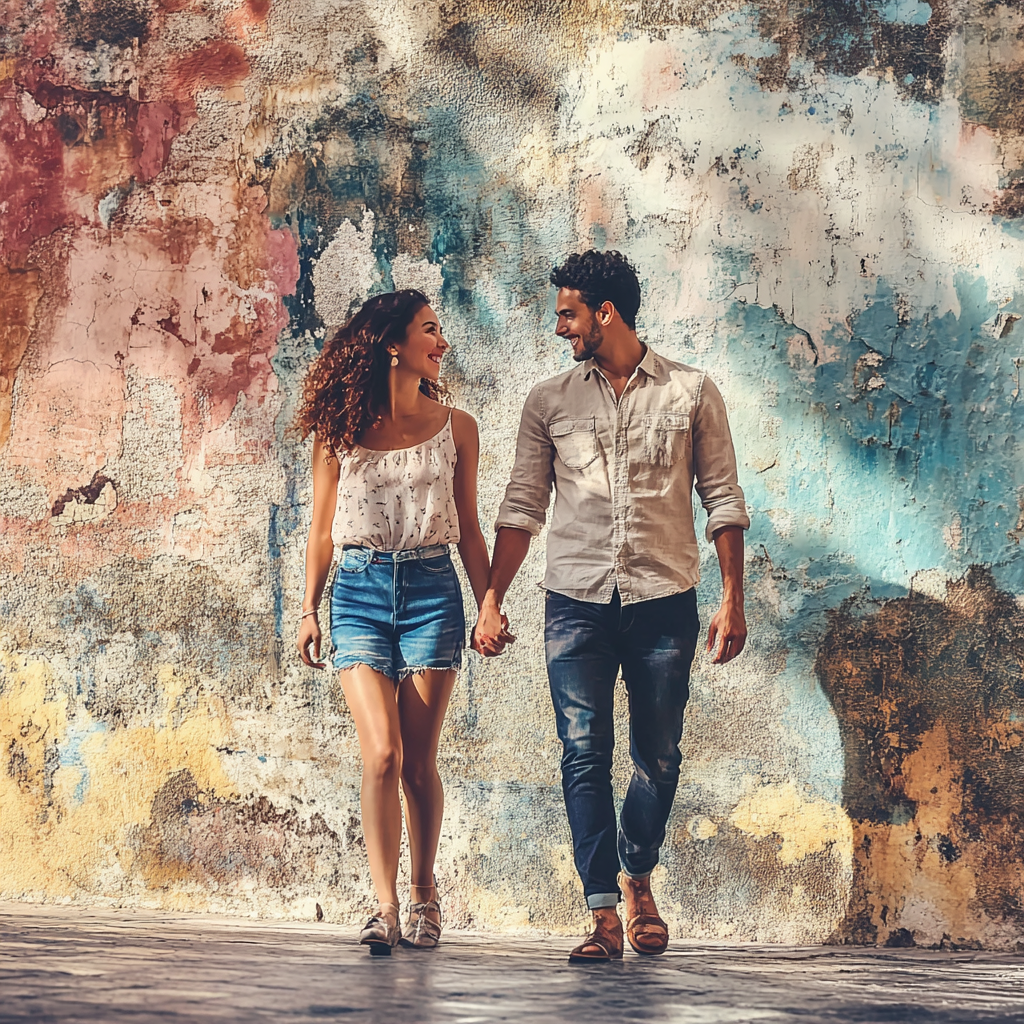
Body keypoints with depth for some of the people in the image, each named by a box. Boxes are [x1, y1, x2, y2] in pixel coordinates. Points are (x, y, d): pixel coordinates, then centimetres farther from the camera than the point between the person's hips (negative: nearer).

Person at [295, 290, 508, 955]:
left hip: (432, 589, 1)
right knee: (382, 754, -12)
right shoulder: (339, 430, 6)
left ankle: (424, 894, 17)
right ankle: (386, 908, -11)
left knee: (419, 760, 0)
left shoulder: (455, 428, 9)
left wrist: (490, 607, 6)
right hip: (359, 591, -1)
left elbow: (469, 529, 12)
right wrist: (309, 609, 4)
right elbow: (322, 530, 10)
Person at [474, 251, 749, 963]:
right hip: (577, 603, 1)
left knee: (659, 756, 5)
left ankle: (636, 877, 29)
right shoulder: (549, 402, 10)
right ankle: (604, 915, -5)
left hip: (664, 602, -1)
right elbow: (523, 508, 10)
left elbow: (723, 501, 5)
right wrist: (493, 598, 2)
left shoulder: (692, 393, 5)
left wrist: (733, 599, -1)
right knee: (584, 756, -7)